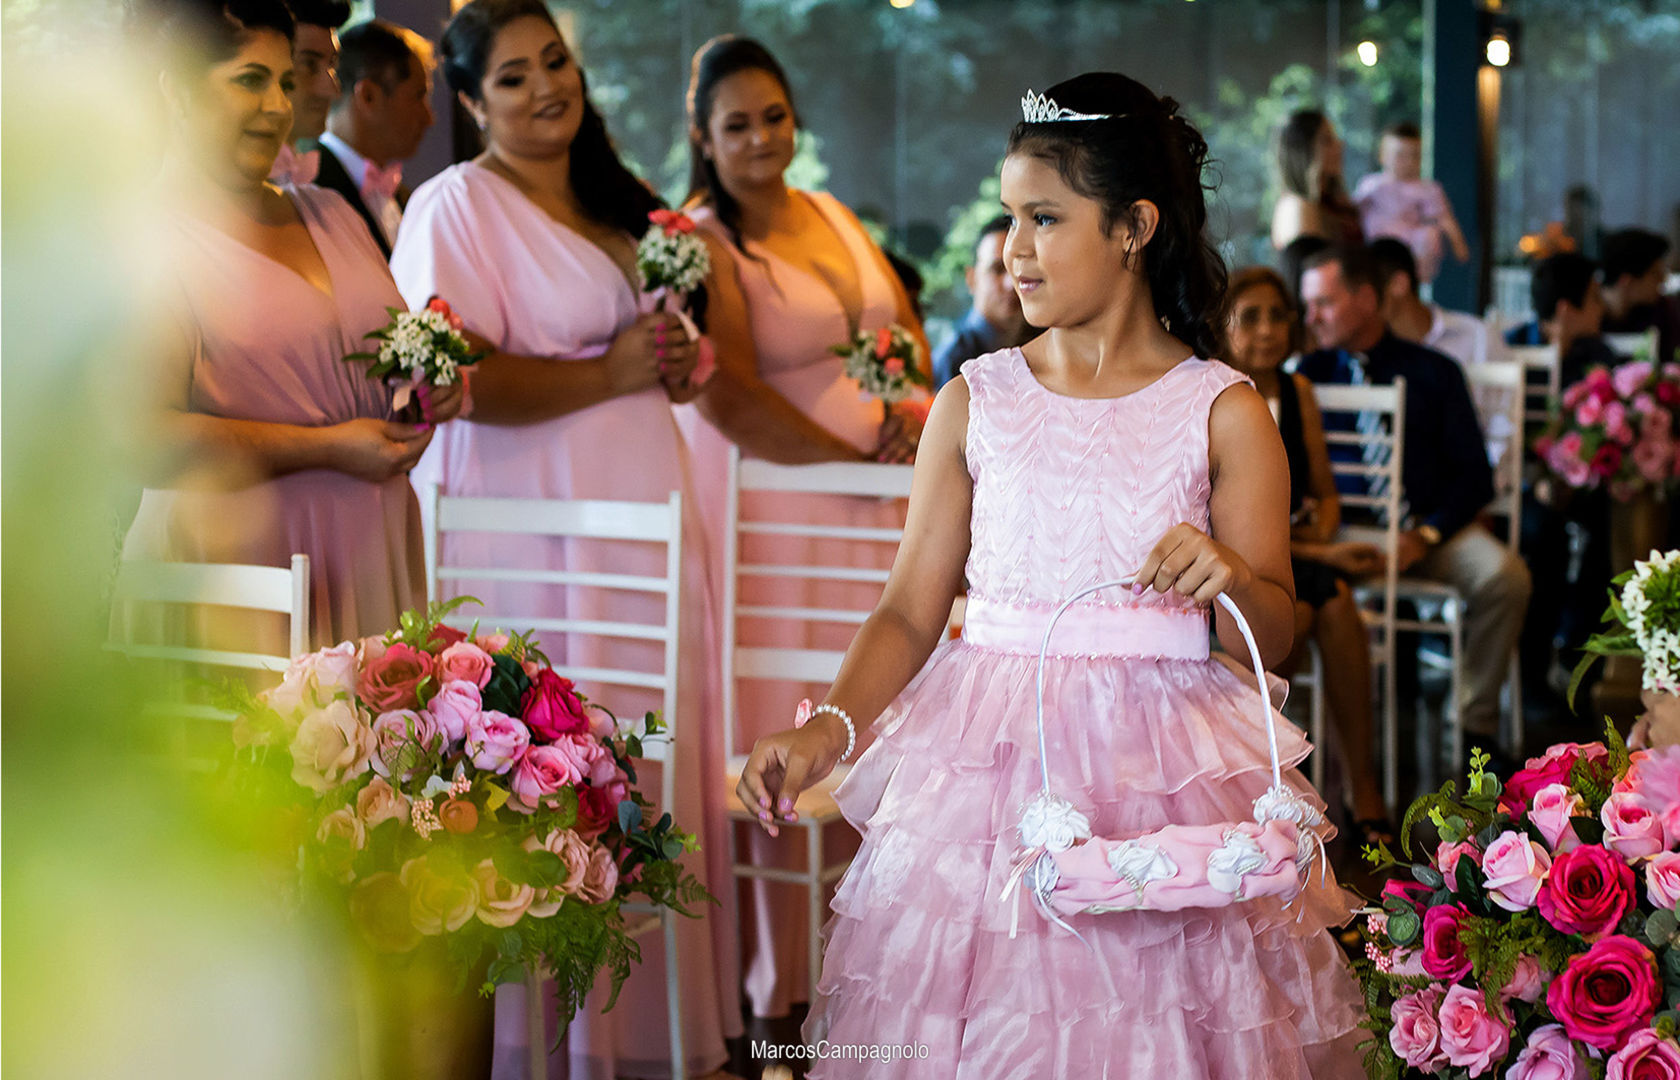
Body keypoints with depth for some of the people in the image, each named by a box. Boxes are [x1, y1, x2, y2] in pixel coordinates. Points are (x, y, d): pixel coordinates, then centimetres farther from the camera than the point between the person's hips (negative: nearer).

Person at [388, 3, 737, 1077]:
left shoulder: (616, 204, 18)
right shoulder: (455, 205, -5)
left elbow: (662, 343, 30)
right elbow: (460, 382, -16)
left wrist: (681, 363, 6)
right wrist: (612, 372, -13)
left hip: (643, 523, 7)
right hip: (528, 534, -7)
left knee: (652, 770, 7)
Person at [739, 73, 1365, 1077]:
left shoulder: (1224, 411, 1)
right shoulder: (977, 400, 6)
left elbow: (1276, 635, 1)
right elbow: (912, 610, 5)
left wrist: (1231, 580, -21)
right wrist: (827, 730, -11)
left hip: (1164, 771, -2)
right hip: (988, 767, 2)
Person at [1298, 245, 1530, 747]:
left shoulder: (1433, 373, 9)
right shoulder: (1312, 375, 12)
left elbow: (1473, 476, 5)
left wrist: (1426, 535, -11)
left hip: (1430, 528, 1)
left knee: (1505, 575, -29)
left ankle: (1477, 723, -12)